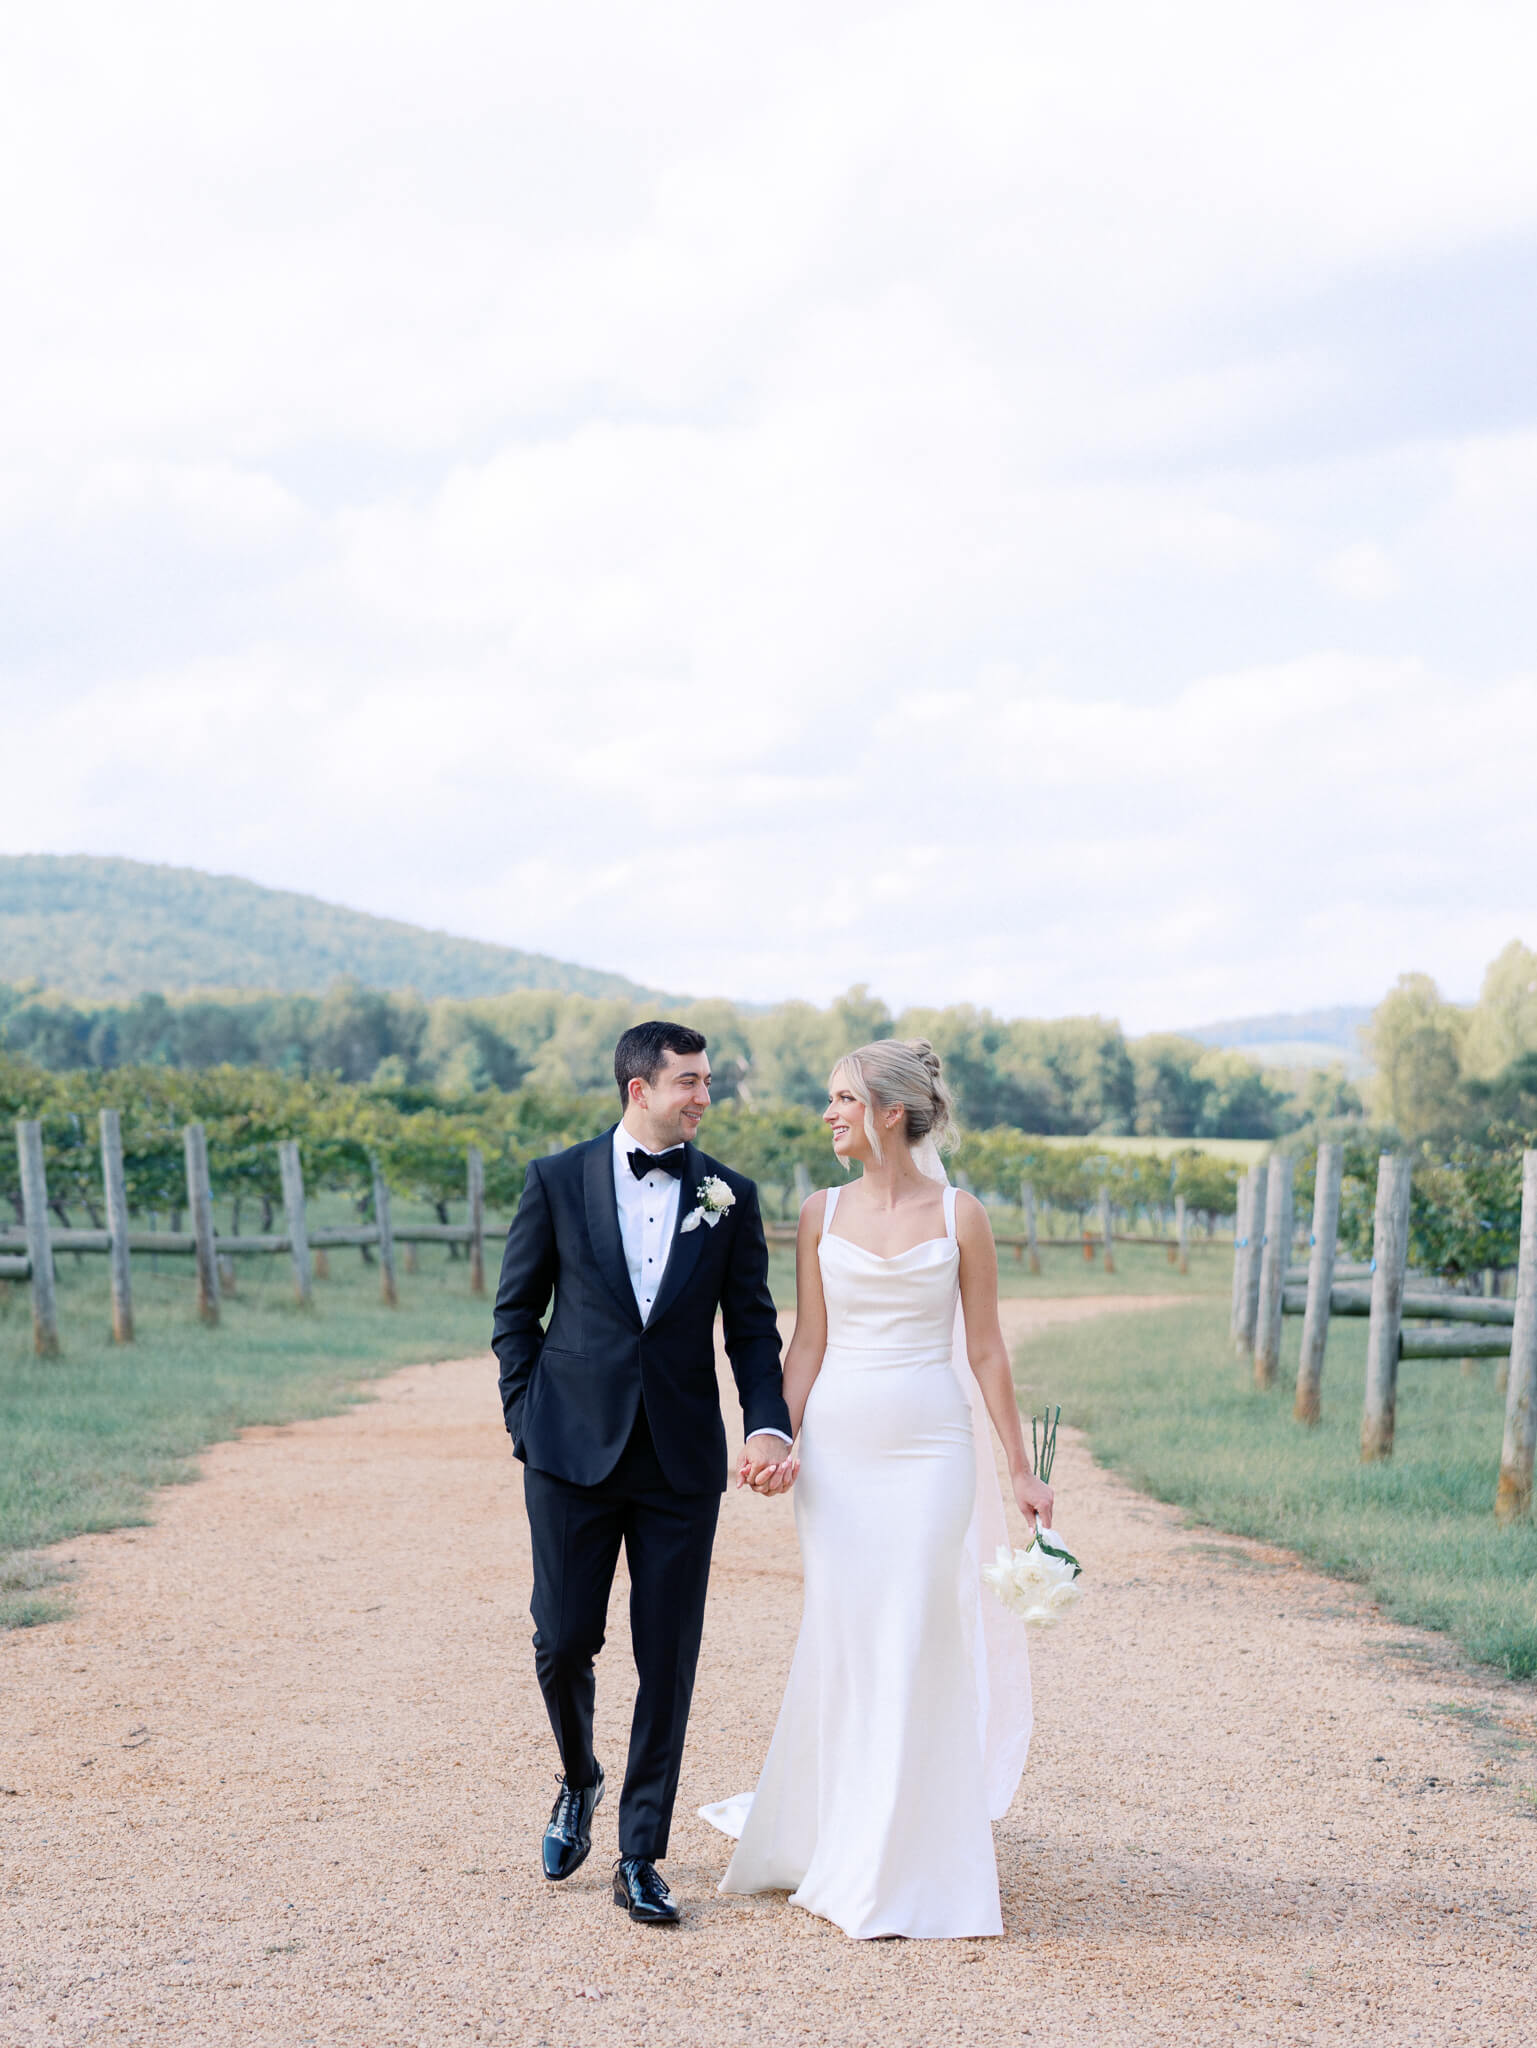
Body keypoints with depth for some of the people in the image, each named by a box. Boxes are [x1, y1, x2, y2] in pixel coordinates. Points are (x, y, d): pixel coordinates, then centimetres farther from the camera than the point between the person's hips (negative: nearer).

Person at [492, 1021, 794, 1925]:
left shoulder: (730, 1196, 4)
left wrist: (769, 1423, -10)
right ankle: (580, 1782, 33)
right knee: (564, 1641, 2)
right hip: (573, 1453, -1)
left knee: (668, 1660, 2)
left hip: (682, 1461, 1)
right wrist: (526, 1418, 0)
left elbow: (752, 1327, 5)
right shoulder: (558, 1181, 1)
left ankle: (641, 1857, 13)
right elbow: (517, 1309, 8)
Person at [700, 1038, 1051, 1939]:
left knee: (920, 1643, -2)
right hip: (838, 1447, 2)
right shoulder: (822, 1213, 5)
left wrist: (1022, 1468, 2)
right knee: (841, 1641, 4)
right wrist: (778, 1440, -8)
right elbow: (809, 1341, 5)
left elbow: (986, 1350, 2)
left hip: (931, 1444, -2)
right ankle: (832, 1844, 21)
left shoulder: (960, 1216, 0)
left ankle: (907, 1860, 8)